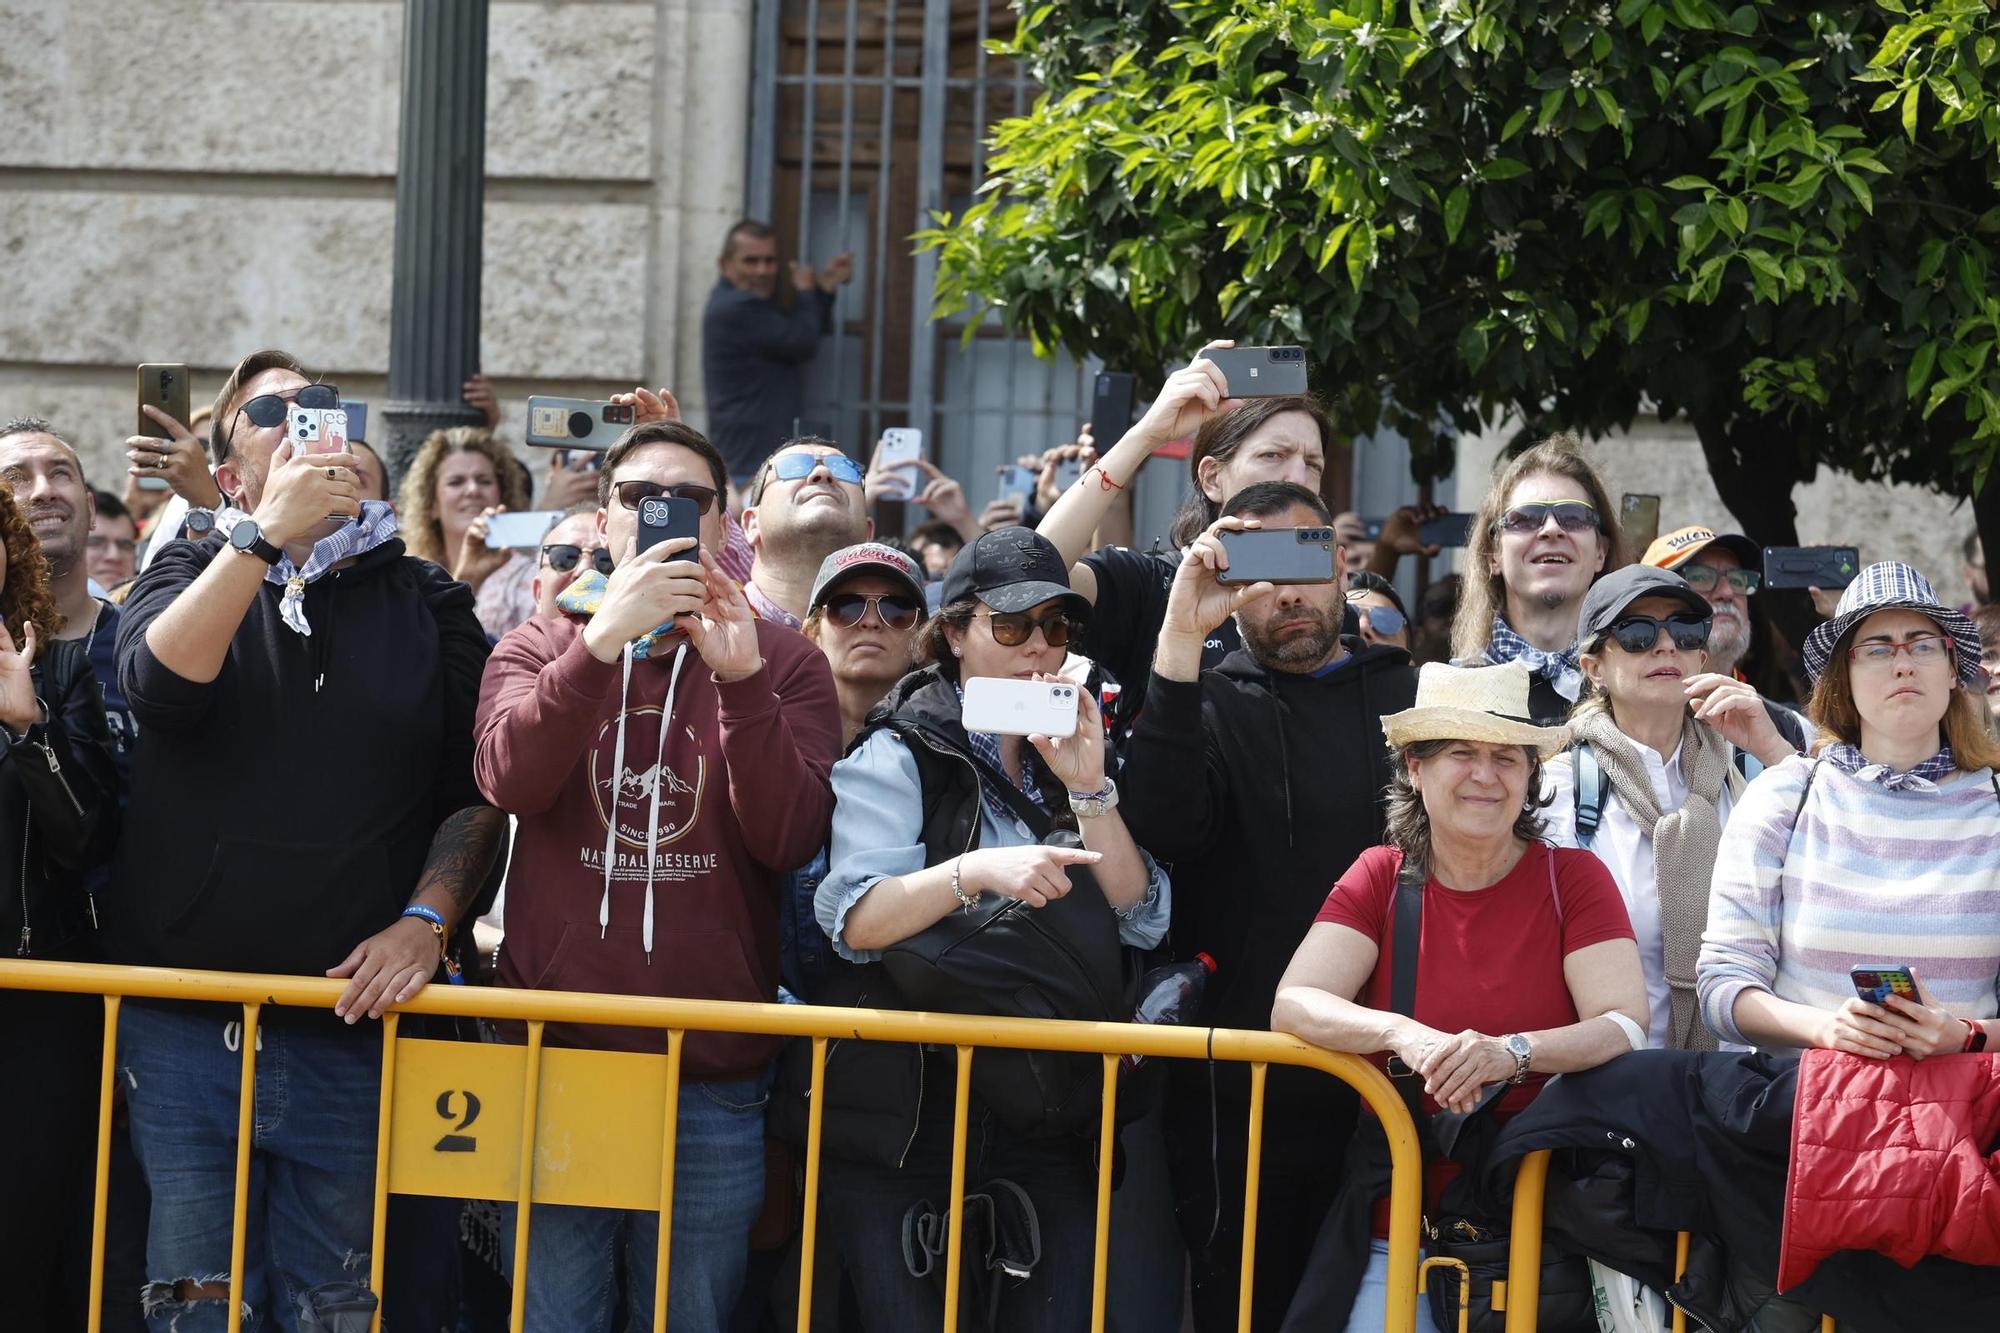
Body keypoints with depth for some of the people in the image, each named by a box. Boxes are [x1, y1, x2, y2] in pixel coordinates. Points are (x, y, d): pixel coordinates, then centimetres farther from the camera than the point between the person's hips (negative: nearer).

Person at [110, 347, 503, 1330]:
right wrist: (267, 537, -17)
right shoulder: (193, 573, 11)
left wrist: (427, 920, -9)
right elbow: (156, 685, -11)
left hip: (352, 1024, 0)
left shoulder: (428, 604, 11)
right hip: (182, 1021, 0)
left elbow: (477, 791, 6)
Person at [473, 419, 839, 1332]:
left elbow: (788, 838, -9)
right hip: (555, 1055, 0)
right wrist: (605, 638, -24)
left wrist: (739, 679, -21)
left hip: (714, 1085, 0)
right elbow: (510, 779, -13)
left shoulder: (782, 664, 5)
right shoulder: (540, 648, 9)